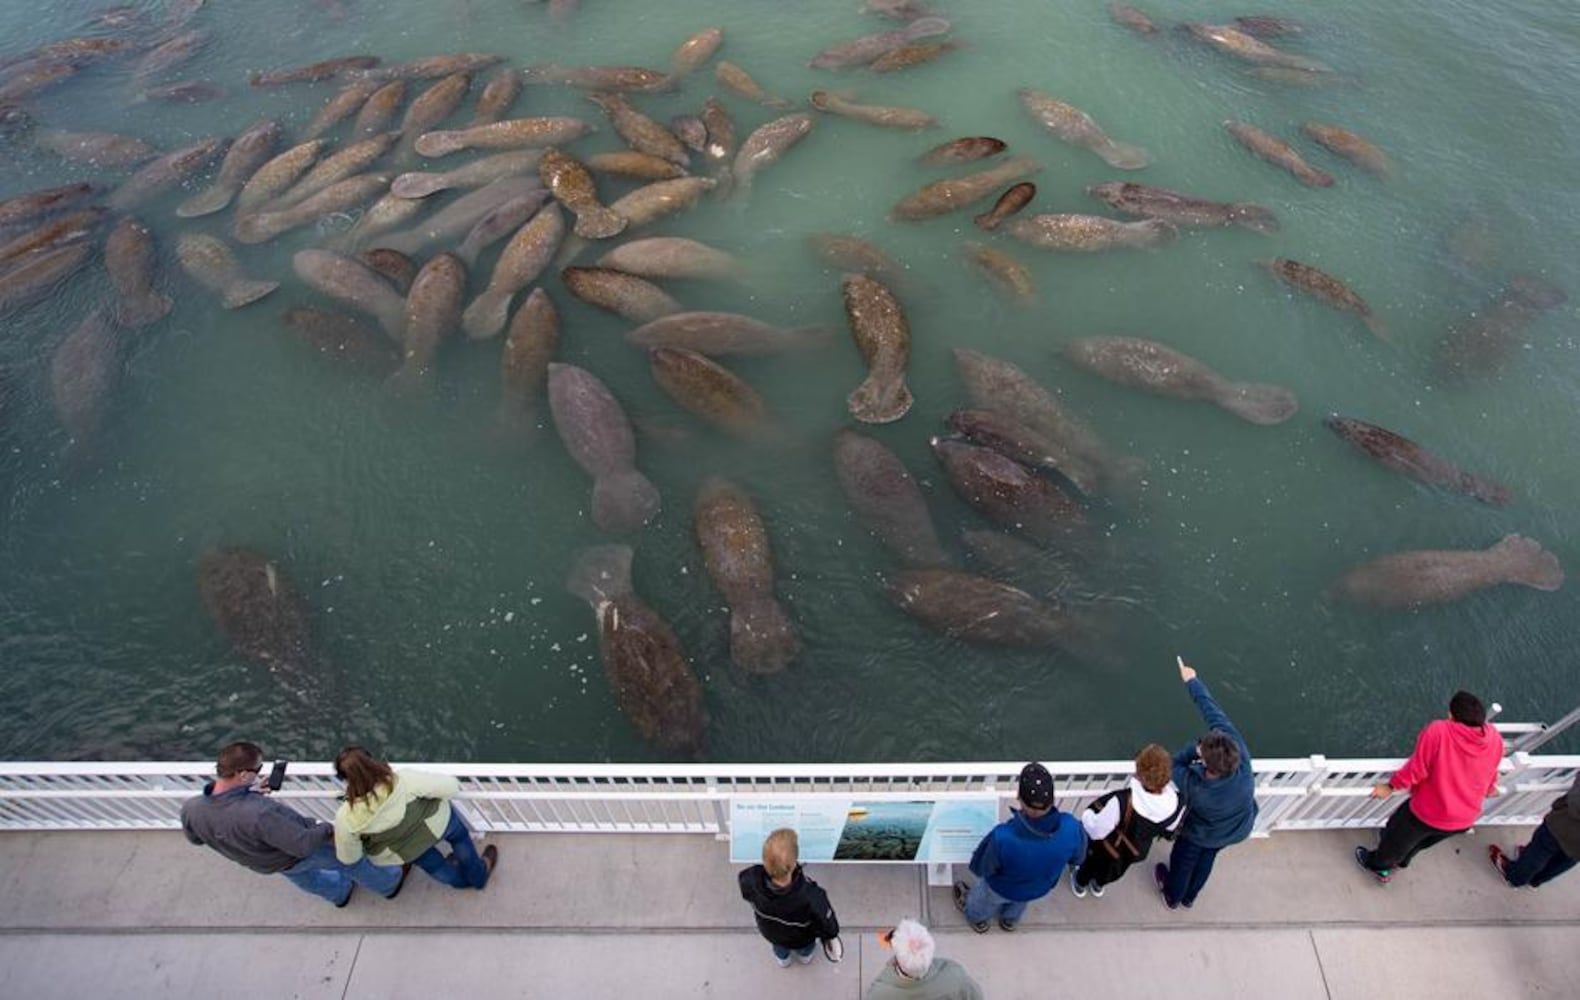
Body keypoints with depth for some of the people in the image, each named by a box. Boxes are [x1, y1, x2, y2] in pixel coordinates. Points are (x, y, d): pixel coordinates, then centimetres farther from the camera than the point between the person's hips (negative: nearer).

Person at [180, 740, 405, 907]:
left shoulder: (190, 808, -30)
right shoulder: (259, 813, -48)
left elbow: (196, 838, -4)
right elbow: (304, 844, -36)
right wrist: (327, 829, -13)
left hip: (263, 864, 6)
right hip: (300, 853, -6)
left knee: (305, 878, 37)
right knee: (349, 860, 24)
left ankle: (339, 892, 66)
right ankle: (390, 883, 51)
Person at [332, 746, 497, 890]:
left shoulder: (346, 818, -35)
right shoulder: (403, 781, -41)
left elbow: (348, 857, -16)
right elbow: (447, 787, -26)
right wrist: (453, 784, -2)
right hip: (435, 823, -2)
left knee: (432, 863, 36)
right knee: (459, 836, 35)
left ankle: (461, 880, 64)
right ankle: (478, 875, 56)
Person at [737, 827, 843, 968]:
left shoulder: (752, 881, -43)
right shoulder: (812, 898, -49)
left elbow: (742, 878, -16)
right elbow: (826, 923, -26)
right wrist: (830, 934, -3)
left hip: (771, 932, 2)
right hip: (801, 939, -1)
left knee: (779, 946, 39)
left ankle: (782, 959, 70)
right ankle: (805, 955, 69)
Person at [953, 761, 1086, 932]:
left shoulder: (1003, 837, -46)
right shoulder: (1071, 828, -38)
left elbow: (981, 869, -23)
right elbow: (1077, 858, -12)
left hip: (1001, 888, -2)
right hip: (1039, 888, 3)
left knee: (984, 900, 34)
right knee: (1019, 903, 39)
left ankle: (976, 918, 65)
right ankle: (1010, 919, 68)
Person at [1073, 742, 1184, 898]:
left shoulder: (1122, 802, -46)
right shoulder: (1177, 802, -33)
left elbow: (1096, 830, -29)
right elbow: (1170, 830, -8)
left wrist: (1086, 815, -9)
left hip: (1109, 849, -4)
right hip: (1137, 852, 4)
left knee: (1093, 860, 32)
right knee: (1116, 869, 37)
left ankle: (1080, 883, 61)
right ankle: (1099, 884, 67)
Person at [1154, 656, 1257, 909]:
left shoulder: (1193, 786, -46)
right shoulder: (1242, 755, -41)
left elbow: (1174, 764, -23)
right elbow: (1216, 715, -32)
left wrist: (1195, 749, -32)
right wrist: (1193, 681, -23)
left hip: (1201, 835, -4)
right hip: (1238, 830, 4)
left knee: (1183, 860, 28)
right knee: (1208, 858, 32)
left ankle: (1172, 896, 58)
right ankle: (1190, 896, 59)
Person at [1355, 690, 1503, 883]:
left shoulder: (1438, 731, -29)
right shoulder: (1495, 739, -14)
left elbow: (1417, 768, -22)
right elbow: (1489, 774, 6)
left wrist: (1391, 786, -5)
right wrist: (1489, 788, 29)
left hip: (1428, 813, -5)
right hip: (1464, 819, 5)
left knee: (1398, 836, 26)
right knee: (1424, 840, 35)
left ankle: (1378, 866, 50)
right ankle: (1400, 860, 60)